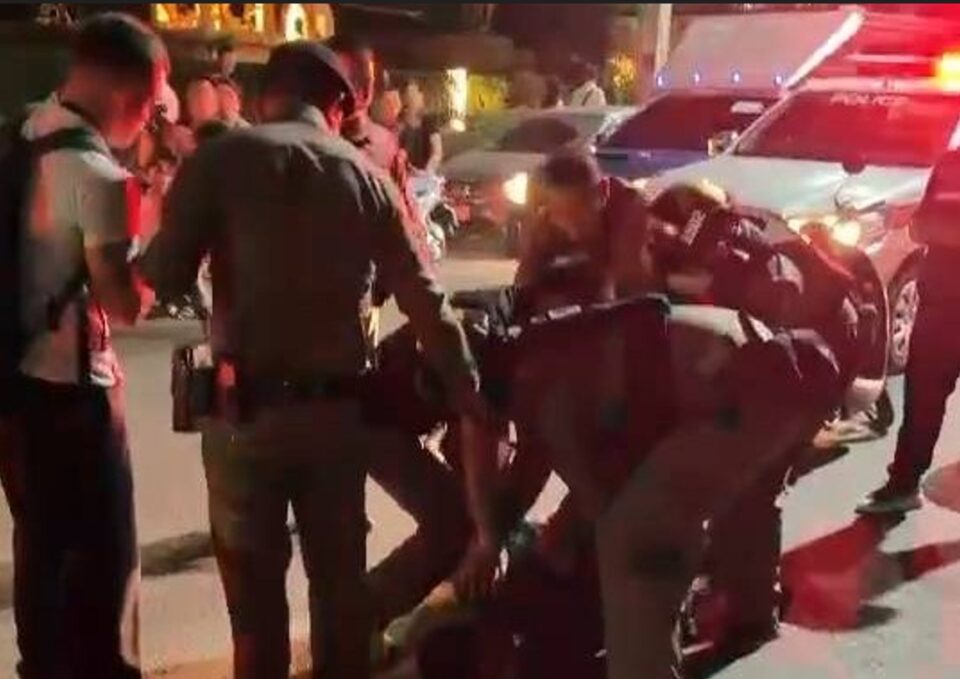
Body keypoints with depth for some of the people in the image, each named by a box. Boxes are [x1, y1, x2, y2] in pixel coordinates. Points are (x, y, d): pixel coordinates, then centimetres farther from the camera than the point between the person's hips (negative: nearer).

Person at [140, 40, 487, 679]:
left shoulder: (222, 157, -3)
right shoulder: (367, 177, 5)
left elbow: (166, 277, -6)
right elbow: (426, 301, 4)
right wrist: (470, 393, 10)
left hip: (248, 407, -2)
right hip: (339, 407, 3)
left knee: (256, 589, 9)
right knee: (341, 578, 17)